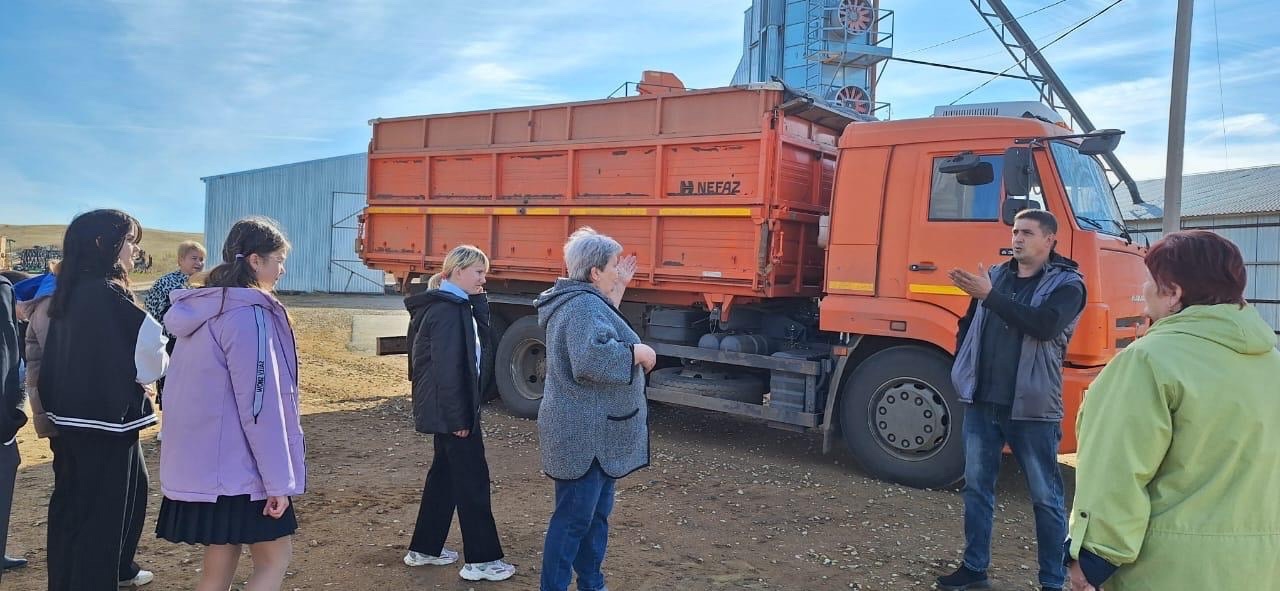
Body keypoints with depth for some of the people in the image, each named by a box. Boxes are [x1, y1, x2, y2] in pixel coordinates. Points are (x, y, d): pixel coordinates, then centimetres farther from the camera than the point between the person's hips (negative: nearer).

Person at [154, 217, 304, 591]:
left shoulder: (202, 309, 10)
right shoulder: (248, 314, -18)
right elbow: (259, 404, -21)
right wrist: (277, 478, -16)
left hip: (201, 463, 9)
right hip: (237, 467, -9)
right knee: (275, 559, 4)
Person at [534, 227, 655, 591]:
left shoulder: (584, 301, 13)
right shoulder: (583, 306, -21)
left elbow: (602, 330, 31)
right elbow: (592, 358, -38)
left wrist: (620, 287, 24)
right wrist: (638, 352, -23)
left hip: (594, 432, 11)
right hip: (584, 434, -11)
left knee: (596, 513, 20)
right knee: (572, 519, -2)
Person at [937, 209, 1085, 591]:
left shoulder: (1067, 283, -4)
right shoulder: (995, 275, 11)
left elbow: (1044, 325, -23)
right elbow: (969, 325, 18)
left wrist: (990, 295, -24)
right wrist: (963, 373, 8)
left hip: (1031, 408, -5)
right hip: (981, 403, 5)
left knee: (1046, 497, 5)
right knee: (977, 487, 12)